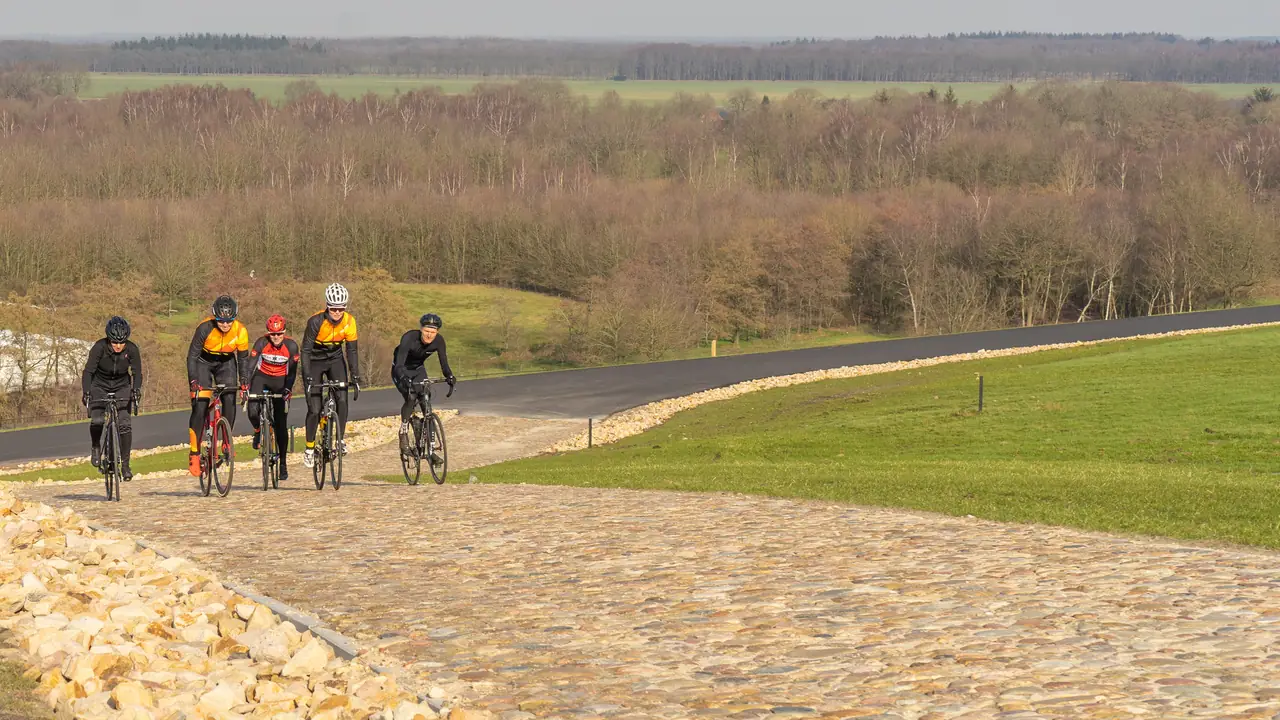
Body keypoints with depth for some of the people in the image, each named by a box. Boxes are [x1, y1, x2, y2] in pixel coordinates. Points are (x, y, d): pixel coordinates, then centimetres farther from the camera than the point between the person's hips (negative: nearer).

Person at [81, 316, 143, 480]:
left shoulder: (132, 349, -19)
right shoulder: (99, 347, -24)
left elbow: (137, 372, -16)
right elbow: (88, 371, -26)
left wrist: (136, 390, -35)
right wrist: (85, 392, -40)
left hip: (122, 387, 1)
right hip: (100, 385, -1)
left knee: (125, 424, -15)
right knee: (97, 420, -23)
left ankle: (125, 464, -4)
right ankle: (96, 447, 8)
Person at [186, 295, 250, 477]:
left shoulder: (240, 332, -23)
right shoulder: (205, 328, -31)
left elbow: (243, 358, -8)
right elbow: (192, 356, -26)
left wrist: (244, 382, -17)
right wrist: (193, 382, -35)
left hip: (226, 363, 3)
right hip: (204, 361, -2)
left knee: (230, 400, -15)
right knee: (200, 406, -13)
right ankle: (194, 454, -9)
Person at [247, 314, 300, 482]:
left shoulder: (291, 346, -19)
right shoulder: (262, 343, -21)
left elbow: (292, 371, -17)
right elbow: (250, 365, -24)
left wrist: (288, 388, -32)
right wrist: (246, 386, -35)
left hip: (280, 381, 0)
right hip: (262, 377, 0)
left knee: (281, 425, -3)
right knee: (253, 411, -26)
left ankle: (283, 463, 7)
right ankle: (258, 431, 10)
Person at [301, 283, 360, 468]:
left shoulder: (349, 322, -18)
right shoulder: (316, 321, -28)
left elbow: (352, 350, -12)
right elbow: (305, 350, -25)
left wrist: (355, 378, -18)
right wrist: (307, 378, -33)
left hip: (335, 359, 3)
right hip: (315, 361, -3)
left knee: (342, 399, -18)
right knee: (314, 409, -7)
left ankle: (340, 439, -3)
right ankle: (309, 449, 9)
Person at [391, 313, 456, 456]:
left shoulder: (438, 341, -22)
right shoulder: (409, 338, -35)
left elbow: (444, 364, -22)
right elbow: (399, 365, -41)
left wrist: (449, 376, -43)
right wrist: (405, 379, -60)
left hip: (418, 369, 4)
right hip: (401, 370, -4)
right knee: (410, 399, -27)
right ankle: (403, 434, -14)